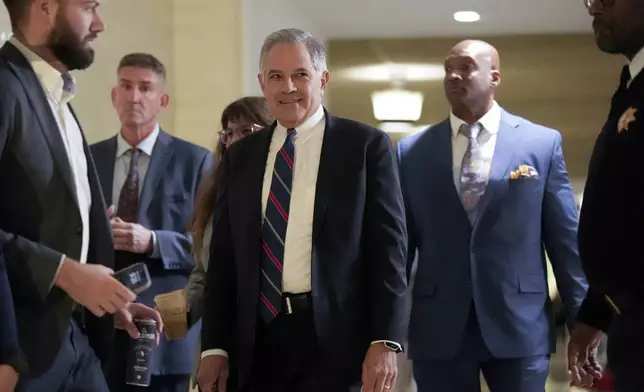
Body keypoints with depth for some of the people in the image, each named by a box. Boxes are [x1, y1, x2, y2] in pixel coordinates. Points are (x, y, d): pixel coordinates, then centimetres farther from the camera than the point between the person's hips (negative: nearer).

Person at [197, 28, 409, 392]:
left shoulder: (366, 145, 0)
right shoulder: (240, 156, 11)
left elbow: (388, 248, -4)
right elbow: (224, 258, 11)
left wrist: (385, 342, -12)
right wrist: (215, 346, 4)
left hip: (335, 339, -3)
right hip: (258, 342, 4)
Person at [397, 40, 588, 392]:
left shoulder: (543, 143, 4)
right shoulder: (412, 152, 7)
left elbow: (566, 240, 4)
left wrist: (583, 321, 3)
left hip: (520, 325, -1)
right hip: (437, 329, 1)